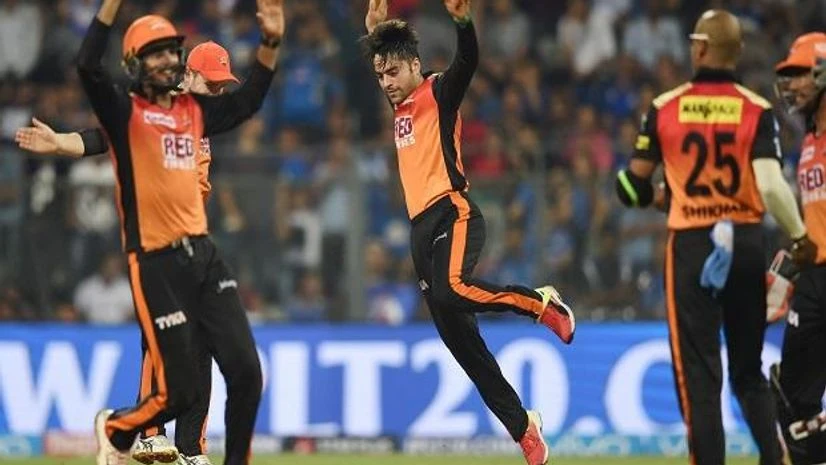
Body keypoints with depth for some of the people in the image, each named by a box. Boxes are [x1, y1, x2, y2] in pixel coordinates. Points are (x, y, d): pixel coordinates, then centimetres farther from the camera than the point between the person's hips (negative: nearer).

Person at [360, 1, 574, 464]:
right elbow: (379, 58, 41)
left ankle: (539, 302, -13)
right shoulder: (401, 105, 20)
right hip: (422, 228, 8)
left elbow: (469, 61, -21)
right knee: (462, 341, 5)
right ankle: (522, 426, 11)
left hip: (452, 215, -8)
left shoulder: (439, 93, -1)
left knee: (452, 290, -36)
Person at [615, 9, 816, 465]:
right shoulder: (756, 110, -4)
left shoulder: (665, 108, -2)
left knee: (699, 375, 1)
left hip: (690, 246, -1)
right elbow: (771, 186, -14)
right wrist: (799, 236, 2)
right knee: (749, 372, 15)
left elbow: (632, 185, 2)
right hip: (747, 245, 1)